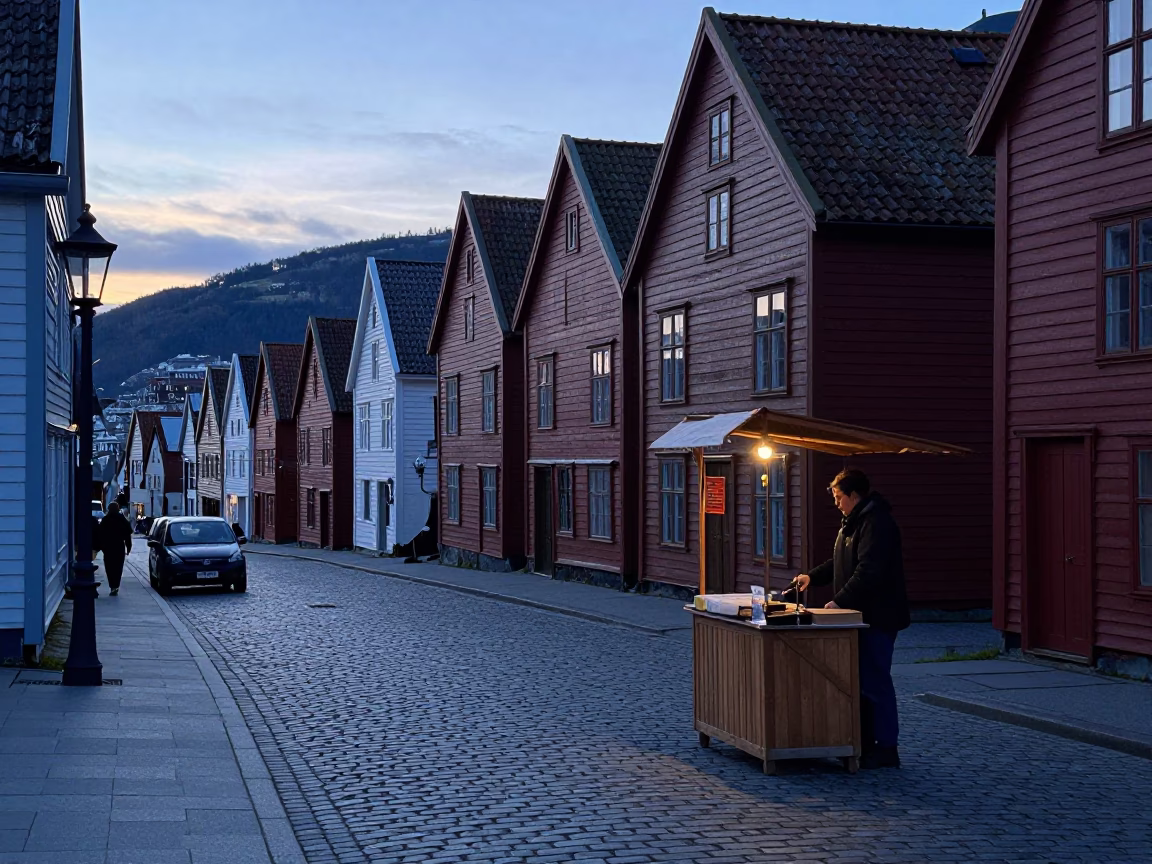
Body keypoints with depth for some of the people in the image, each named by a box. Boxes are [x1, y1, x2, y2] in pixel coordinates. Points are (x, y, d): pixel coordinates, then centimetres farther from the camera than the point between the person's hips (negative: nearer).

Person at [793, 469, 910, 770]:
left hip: (876, 617, -11)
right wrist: (812, 576, 16)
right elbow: (841, 563, 28)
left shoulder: (876, 523, -18)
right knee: (860, 680, 14)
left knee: (875, 681, -7)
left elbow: (868, 572, -27)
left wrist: (841, 601, -25)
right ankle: (864, 743, 22)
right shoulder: (854, 521, 18)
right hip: (861, 616, 11)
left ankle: (886, 748, -1)